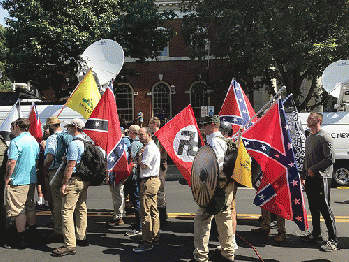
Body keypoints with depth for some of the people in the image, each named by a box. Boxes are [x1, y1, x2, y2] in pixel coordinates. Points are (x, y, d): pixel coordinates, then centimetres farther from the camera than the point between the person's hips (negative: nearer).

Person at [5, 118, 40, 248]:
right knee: (30, 207, 19)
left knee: (19, 210, -1)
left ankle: (21, 240, 3)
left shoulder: (16, 142, -15)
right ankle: (32, 233, 29)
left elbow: (12, 162, -20)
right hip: (31, 180, 8)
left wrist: (7, 177, -11)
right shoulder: (34, 141, 10)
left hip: (18, 181, -8)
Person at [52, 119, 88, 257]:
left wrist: (64, 184, -17)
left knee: (67, 211, -8)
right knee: (81, 209, 16)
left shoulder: (74, 144, -15)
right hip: (85, 180, 10)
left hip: (74, 180, -10)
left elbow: (70, 166, -20)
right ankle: (81, 238, 25)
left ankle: (70, 245, -10)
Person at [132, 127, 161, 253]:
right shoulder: (151, 147, 19)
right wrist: (141, 154, 8)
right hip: (152, 181, 11)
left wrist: (140, 154, -3)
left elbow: (143, 166, -17)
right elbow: (143, 164, 21)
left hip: (149, 182, -11)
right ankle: (154, 237, 24)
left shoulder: (150, 148, -15)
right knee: (153, 211, 15)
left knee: (145, 212, -9)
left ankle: (147, 242, -6)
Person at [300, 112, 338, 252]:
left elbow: (330, 159, -17)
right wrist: (303, 176, 21)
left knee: (324, 208, -8)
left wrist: (314, 168, -18)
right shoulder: (309, 138, 18)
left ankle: (333, 240, -2)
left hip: (321, 178, -8)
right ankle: (316, 234, 27)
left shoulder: (325, 138, -9)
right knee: (313, 208, 15)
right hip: (310, 179, 9)